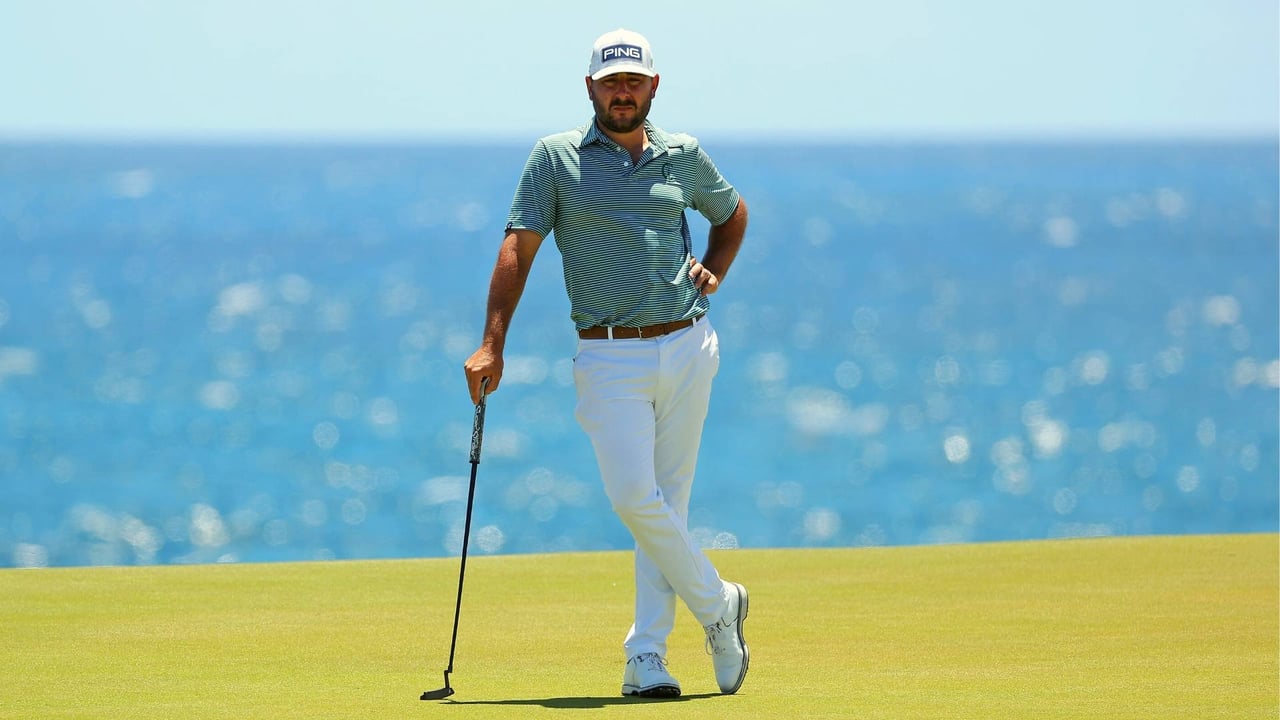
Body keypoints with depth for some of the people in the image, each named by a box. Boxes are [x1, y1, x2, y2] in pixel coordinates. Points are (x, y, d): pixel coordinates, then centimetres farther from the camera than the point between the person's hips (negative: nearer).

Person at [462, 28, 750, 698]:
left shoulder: (683, 155, 11)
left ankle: (646, 656, 3)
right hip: (609, 358, -2)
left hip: (686, 346, 2)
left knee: (666, 502, 1)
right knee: (633, 496, -15)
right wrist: (491, 346, -13)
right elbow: (518, 250, -3)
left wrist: (713, 272, 10)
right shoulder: (556, 157, 2)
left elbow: (731, 212, 30)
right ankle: (717, 605, 4)